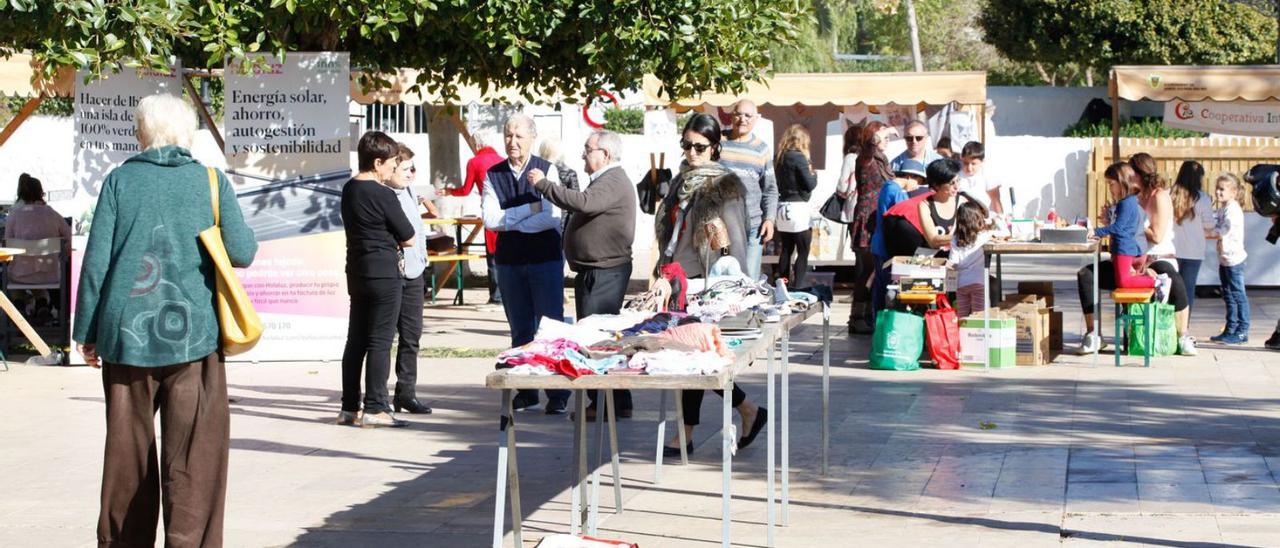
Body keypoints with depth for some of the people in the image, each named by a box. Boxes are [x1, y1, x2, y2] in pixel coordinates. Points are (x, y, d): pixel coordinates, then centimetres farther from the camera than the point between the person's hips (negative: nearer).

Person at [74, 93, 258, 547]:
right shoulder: (210, 181, 1)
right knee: (194, 457, 1)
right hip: (192, 334, -1)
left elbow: (96, 261, 0)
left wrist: (86, 331, 7)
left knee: (127, 454, 12)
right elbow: (241, 253, -5)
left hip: (126, 334, 2)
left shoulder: (120, 180, 2)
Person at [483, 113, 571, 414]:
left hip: (545, 259, -3)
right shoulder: (493, 175, 4)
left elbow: (553, 218, -15)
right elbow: (490, 219, -7)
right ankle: (526, 392, 16)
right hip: (509, 262, 3)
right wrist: (531, 209, -12)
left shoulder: (546, 171, -4)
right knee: (520, 330, 9)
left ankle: (558, 395, 1)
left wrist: (509, 223, -11)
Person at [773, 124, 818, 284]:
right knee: (803, 252, -2)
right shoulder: (799, 157, -12)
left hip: (782, 207, 7)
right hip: (797, 208, -7)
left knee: (786, 250, 12)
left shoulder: (780, 157, 8)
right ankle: (797, 288, -8)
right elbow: (810, 184, -12)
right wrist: (813, 173, 8)